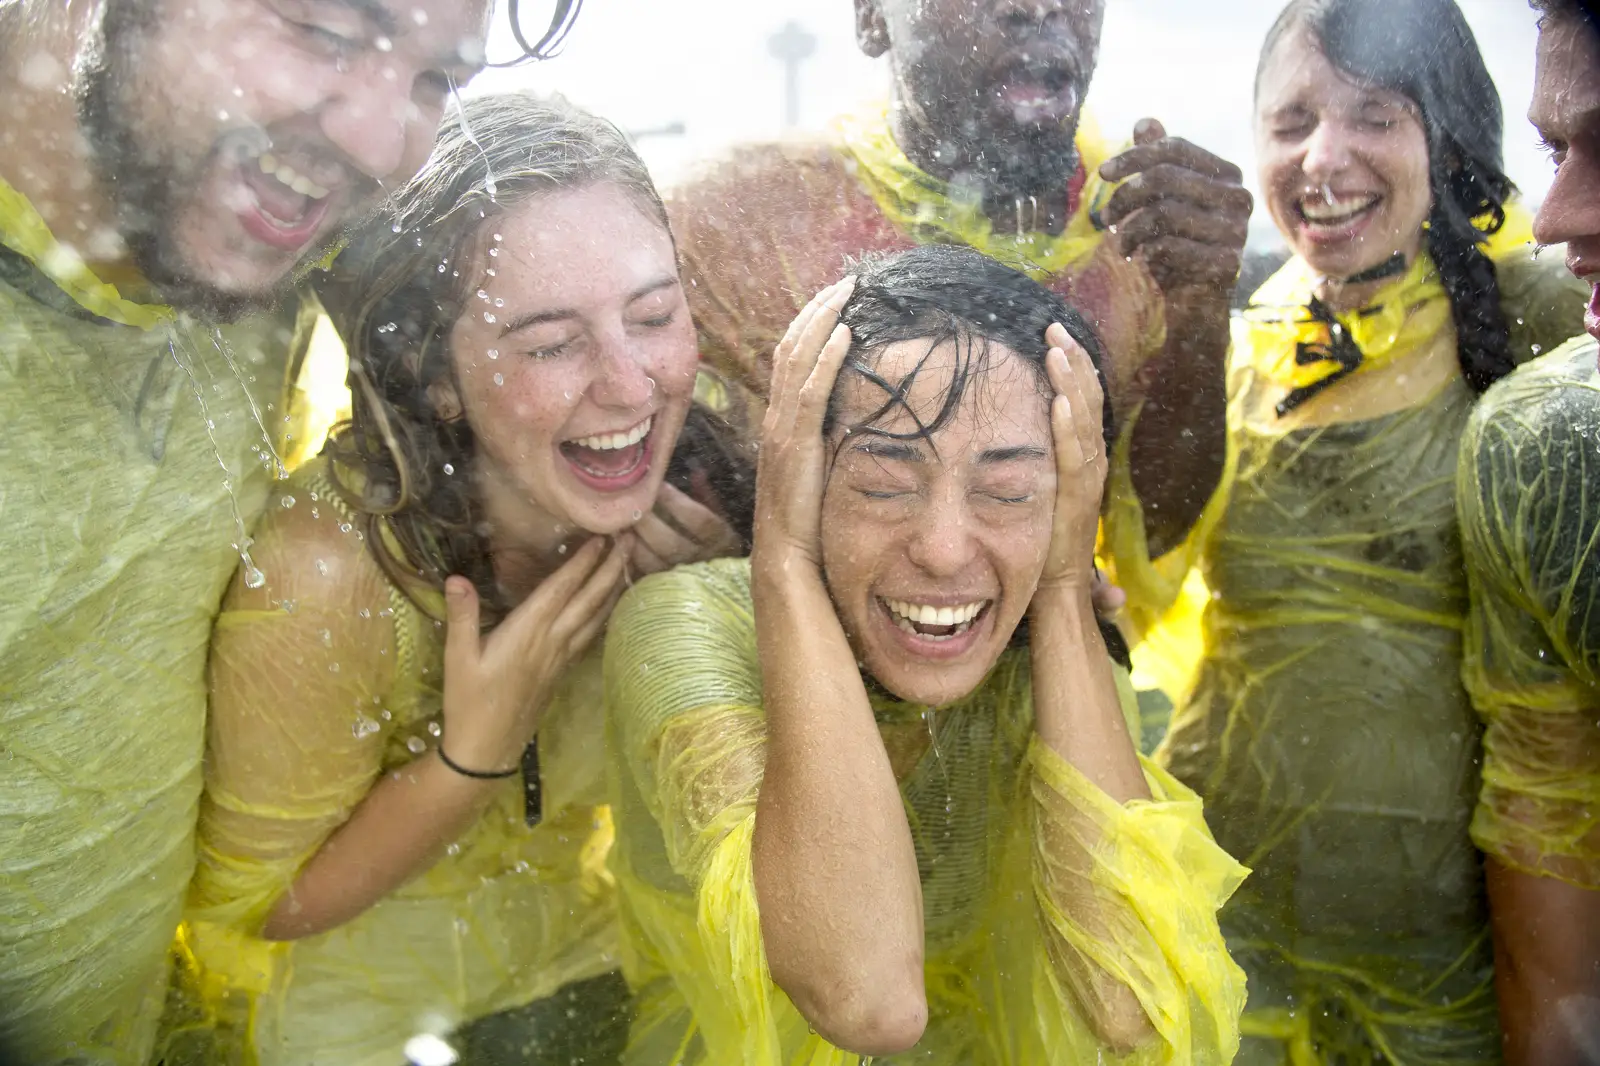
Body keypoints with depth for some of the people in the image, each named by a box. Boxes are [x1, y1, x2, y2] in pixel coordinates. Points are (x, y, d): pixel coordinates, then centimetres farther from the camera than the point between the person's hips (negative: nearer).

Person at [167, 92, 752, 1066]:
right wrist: (477, 753, -33)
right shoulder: (323, 568, -33)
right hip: (347, 963, -2)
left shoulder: (684, 504, -22)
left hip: (576, 903, 3)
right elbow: (255, 904, -18)